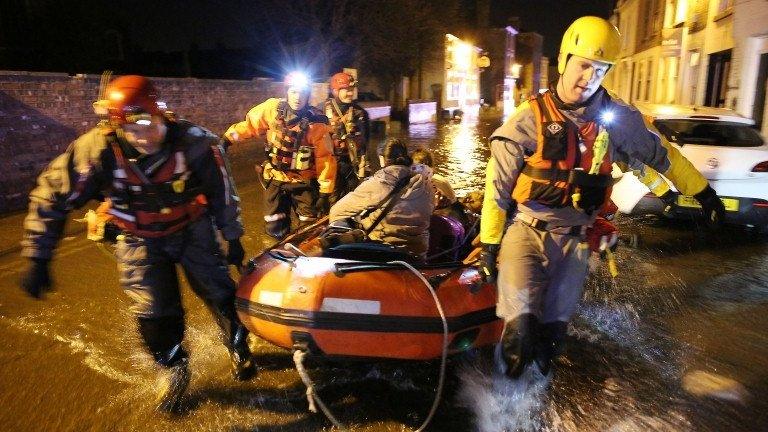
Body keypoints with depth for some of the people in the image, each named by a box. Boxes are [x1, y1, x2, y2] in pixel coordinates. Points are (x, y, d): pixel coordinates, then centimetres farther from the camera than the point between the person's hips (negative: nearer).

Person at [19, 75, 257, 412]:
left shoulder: (191, 141, -24)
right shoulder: (96, 150, -25)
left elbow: (221, 190, -9)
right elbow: (51, 198, -13)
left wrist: (232, 238, -2)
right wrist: (38, 259, -12)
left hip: (193, 229, 0)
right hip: (141, 241, 0)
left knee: (220, 292, 5)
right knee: (155, 314, -1)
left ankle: (238, 346, 35)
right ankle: (172, 369, 28)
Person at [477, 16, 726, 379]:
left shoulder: (617, 118, 0)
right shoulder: (531, 117, -9)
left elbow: (660, 154, 17)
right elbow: (498, 184, -6)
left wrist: (704, 192, 22)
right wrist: (490, 242, -4)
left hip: (574, 239, 3)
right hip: (525, 231, -3)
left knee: (554, 326, 10)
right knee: (521, 326, -17)